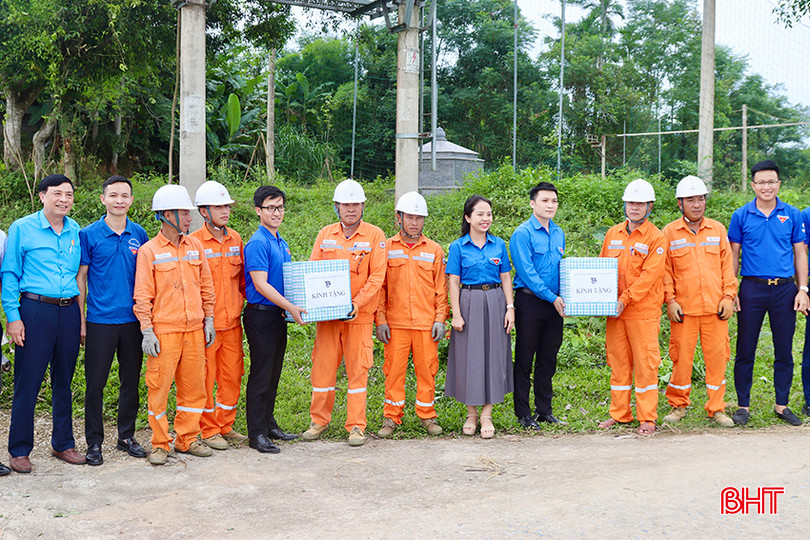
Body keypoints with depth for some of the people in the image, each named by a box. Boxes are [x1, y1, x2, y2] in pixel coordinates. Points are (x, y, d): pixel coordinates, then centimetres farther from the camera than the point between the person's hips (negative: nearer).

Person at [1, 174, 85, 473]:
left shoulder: (76, 231, 10)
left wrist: (82, 316, 11)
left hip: (69, 311, 4)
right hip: (36, 310, -4)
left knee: (64, 381, 12)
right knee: (27, 383, -1)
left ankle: (63, 443, 23)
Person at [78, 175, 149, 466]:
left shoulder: (139, 235, 6)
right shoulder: (89, 234, -2)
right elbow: (81, 277, 0)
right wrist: (80, 319, -4)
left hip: (133, 320, 3)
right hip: (100, 320, -3)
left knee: (131, 381, 10)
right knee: (95, 383, 2)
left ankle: (126, 436, 24)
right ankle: (94, 442, 14)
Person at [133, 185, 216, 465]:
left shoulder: (195, 246, 10)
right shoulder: (149, 251, -3)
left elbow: (206, 286, 16)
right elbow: (142, 295, -5)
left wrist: (208, 320, 12)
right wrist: (147, 331, -10)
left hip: (194, 329, 5)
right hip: (164, 331, -4)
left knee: (194, 385, 9)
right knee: (159, 386, -1)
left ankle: (187, 439, 22)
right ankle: (160, 444, 12)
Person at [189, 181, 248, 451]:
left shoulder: (235, 239, 8)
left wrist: (240, 304, 8)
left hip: (232, 321, 5)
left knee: (232, 375, 10)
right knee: (206, 378, 3)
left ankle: (226, 426, 24)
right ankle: (209, 430, 16)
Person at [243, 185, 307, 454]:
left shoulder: (281, 242, 14)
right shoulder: (257, 243, -14)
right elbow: (260, 284, -20)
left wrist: (290, 309, 11)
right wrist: (291, 307, -21)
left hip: (278, 315, 9)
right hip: (260, 314, -9)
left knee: (273, 373, 16)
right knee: (261, 374, -2)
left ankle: (269, 423, 27)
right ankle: (257, 433, 5)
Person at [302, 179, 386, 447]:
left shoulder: (375, 235, 0)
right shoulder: (325, 234, 10)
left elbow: (377, 276, -6)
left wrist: (356, 304, -17)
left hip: (360, 315, -2)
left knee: (358, 369, 1)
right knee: (322, 366, 6)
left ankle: (356, 426, 10)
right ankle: (319, 420, 21)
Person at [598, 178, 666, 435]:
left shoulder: (656, 238, -4)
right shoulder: (613, 234, 12)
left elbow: (649, 275, -13)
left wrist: (625, 300, -19)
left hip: (644, 311, -5)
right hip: (615, 311, 5)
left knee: (645, 364, -1)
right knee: (618, 363, 10)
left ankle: (647, 418, 8)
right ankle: (619, 414, 20)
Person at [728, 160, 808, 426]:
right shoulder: (741, 215, 2)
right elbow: (733, 255, 5)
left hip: (785, 289, 1)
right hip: (752, 289, -1)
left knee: (784, 351, 8)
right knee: (745, 351, 3)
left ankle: (782, 405, 20)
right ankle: (743, 405, 14)